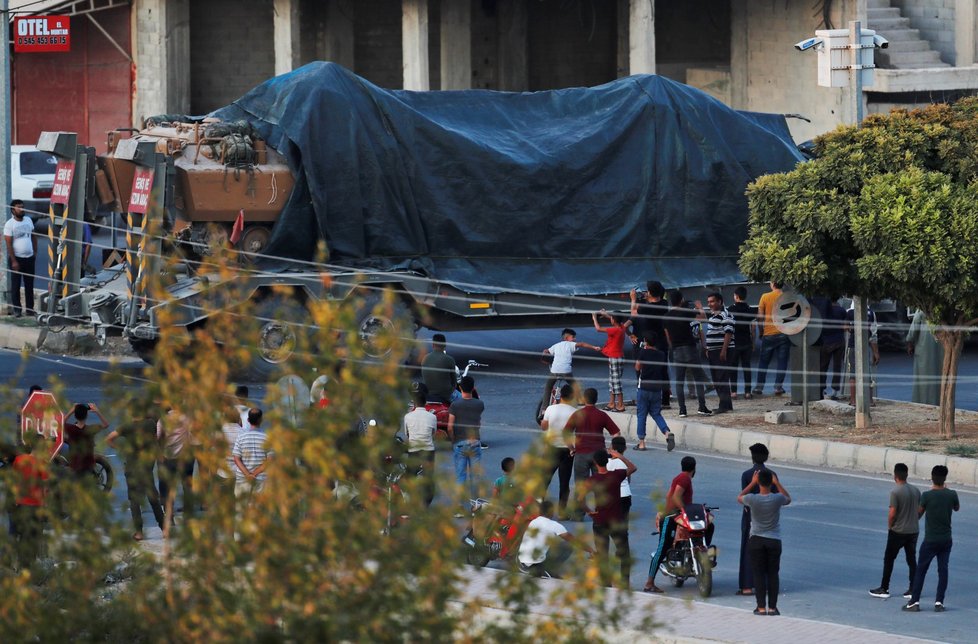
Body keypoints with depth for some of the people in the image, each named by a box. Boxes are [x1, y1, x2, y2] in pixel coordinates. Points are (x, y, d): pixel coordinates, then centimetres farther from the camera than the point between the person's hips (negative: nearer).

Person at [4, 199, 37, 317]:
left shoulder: (28, 220, 7)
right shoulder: (9, 224, -11)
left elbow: (33, 236, 17)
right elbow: (8, 244, -13)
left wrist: (35, 252, 8)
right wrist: (13, 261, -17)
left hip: (29, 258, 5)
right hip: (17, 258, -5)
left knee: (29, 285, 9)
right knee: (16, 285, 1)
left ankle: (30, 309, 16)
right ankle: (16, 309, 5)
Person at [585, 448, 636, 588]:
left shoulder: (592, 480, -10)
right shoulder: (616, 475, -10)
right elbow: (633, 468, 7)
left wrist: (589, 511, -4)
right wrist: (620, 456, 10)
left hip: (599, 521, 0)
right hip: (617, 521, 0)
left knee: (602, 555, 8)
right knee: (623, 553, 12)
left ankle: (605, 583, 8)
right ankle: (624, 582, 8)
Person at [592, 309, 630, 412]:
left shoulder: (615, 330, -21)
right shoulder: (622, 327, 4)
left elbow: (598, 329, -18)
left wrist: (594, 318, 0)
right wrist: (606, 314, 31)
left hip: (615, 358, -10)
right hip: (614, 358, 10)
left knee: (616, 381, -6)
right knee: (612, 381, 16)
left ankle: (620, 405, -4)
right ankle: (611, 404, 22)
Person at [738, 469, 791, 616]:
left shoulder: (753, 499, -14)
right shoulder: (777, 499, -11)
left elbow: (739, 497, 9)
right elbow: (788, 499, 14)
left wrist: (752, 483, 10)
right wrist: (777, 483, 12)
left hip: (757, 540, -1)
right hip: (774, 541, 1)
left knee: (759, 574, 4)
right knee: (773, 574, 7)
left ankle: (761, 607, 1)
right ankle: (772, 607, 6)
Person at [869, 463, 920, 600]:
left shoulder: (895, 492, -16)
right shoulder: (916, 491, 3)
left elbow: (892, 513, -18)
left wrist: (889, 526, -1)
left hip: (898, 532, -5)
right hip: (913, 530, 5)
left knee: (888, 559, 6)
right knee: (912, 560, 10)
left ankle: (884, 589, 9)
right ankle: (913, 589, 9)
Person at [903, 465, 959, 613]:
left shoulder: (927, 495, -14)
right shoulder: (952, 495, -6)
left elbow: (918, 514, 0)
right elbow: (957, 508, 17)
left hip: (930, 540, -3)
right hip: (946, 540, 3)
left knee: (921, 570, 5)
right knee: (943, 570, 9)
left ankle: (914, 602, 2)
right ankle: (939, 602, 6)